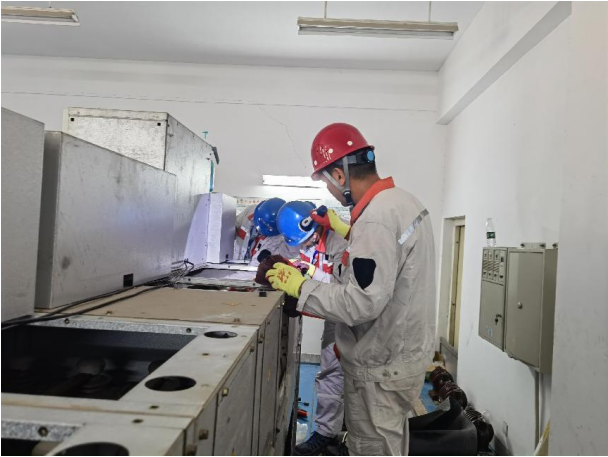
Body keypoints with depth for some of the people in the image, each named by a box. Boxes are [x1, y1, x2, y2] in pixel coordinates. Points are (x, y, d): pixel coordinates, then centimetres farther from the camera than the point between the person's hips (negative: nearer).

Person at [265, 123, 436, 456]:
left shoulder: (375, 219, -27)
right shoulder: (404, 200, 4)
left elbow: (361, 304, -30)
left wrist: (300, 287, -20)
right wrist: (348, 232, 15)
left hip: (381, 365, -10)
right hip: (404, 352, 10)